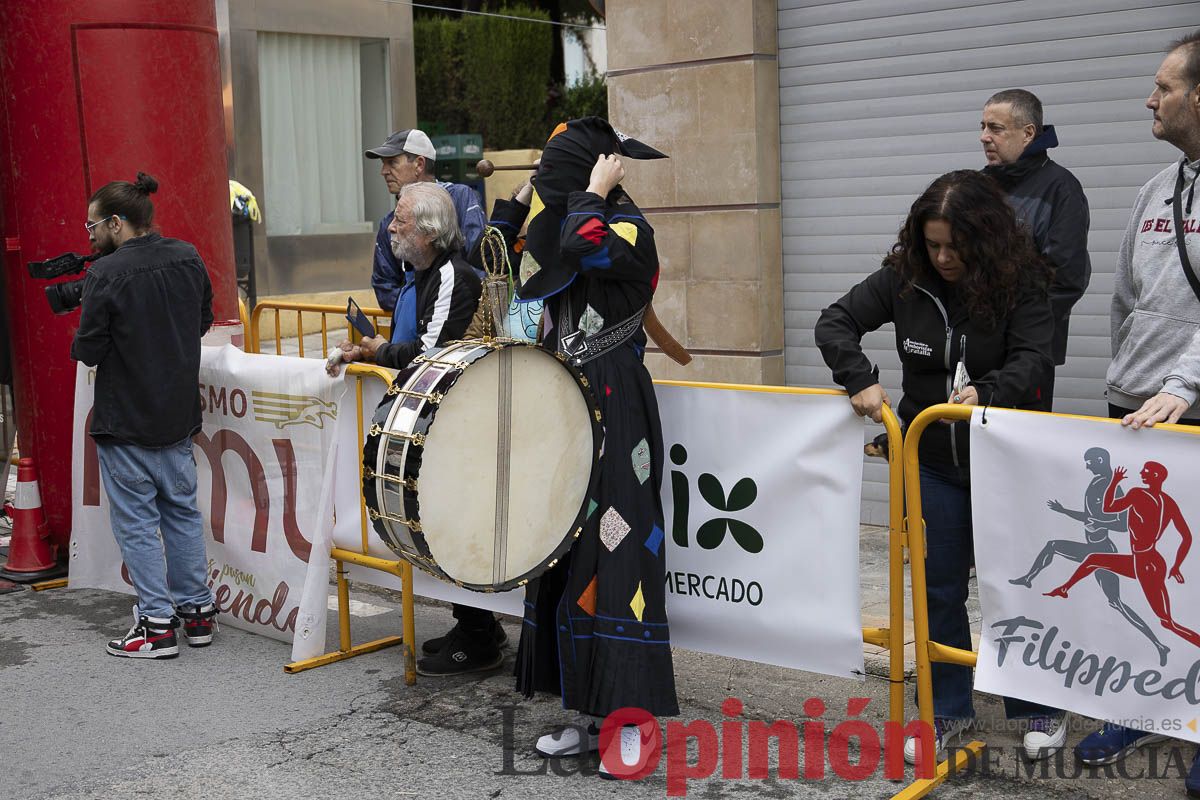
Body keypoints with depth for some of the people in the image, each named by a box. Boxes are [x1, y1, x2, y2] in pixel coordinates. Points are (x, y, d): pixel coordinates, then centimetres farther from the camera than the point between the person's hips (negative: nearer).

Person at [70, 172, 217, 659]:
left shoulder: (106, 275, -19)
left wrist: (83, 345, 4)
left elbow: (88, 351, -16)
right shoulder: (188, 258, 1)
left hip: (125, 421, -6)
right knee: (183, 511, 16)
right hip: (179, 413, 6)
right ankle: (197, 611, 23)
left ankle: (157, 625, 8)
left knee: (136, 520, 4)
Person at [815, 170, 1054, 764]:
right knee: (939, 587, 9)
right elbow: (835, 322, -4)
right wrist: (860, 380, -20)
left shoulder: (1021, 284, -12)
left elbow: (1031, 359, -21)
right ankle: (948, 710, 24)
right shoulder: (904, 279, -5)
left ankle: (1034, 707, 29)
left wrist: (987, 392, -39)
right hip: (933, 461, 2)